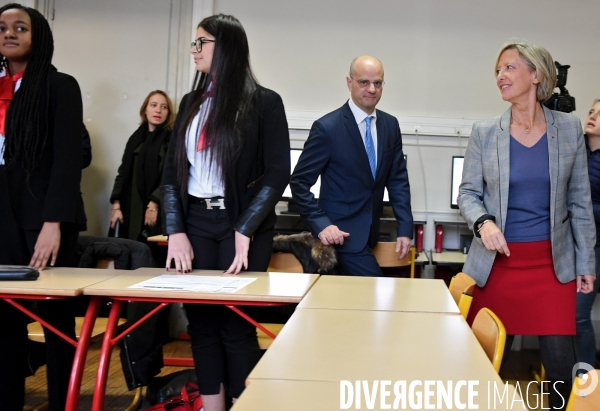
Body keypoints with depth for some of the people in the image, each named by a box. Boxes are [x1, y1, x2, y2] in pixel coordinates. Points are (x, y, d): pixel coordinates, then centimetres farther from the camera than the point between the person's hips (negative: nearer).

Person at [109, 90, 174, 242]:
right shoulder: (136, 138, 17)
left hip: (157, 211, -5)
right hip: (131, 211, 5)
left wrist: (154, 204, -16)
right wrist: (116, 205, 5)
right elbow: (123, 173, 15)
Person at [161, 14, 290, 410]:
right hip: (196, 223, 5)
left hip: (241, 226, -4)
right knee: (201, 320, 5)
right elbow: (172, 172, 8)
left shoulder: (264, 102, -2)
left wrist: (245, 231, -14)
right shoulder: (191, 103, 12)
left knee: (236, 323, -1)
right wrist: (176, 231, -4)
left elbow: (277, 174, -7)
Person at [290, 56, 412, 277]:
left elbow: (398, 179, 9)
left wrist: (405, 228, 1)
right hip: (342, 233, -6)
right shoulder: (327, 127, -13)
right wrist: (321, 225, -21)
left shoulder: (390, 125, 5)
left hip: (370, 233, 6)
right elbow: (300, 182, -10)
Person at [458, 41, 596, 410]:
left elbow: (580, 200, 5)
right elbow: (468, 192, 3)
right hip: (497, 260, 0)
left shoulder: (569, 128, 1)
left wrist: (586, 262, 4)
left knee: (561, 362, 1)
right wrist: (483, 222, -18)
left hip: (553, 262, 0)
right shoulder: (484, 133, -1)